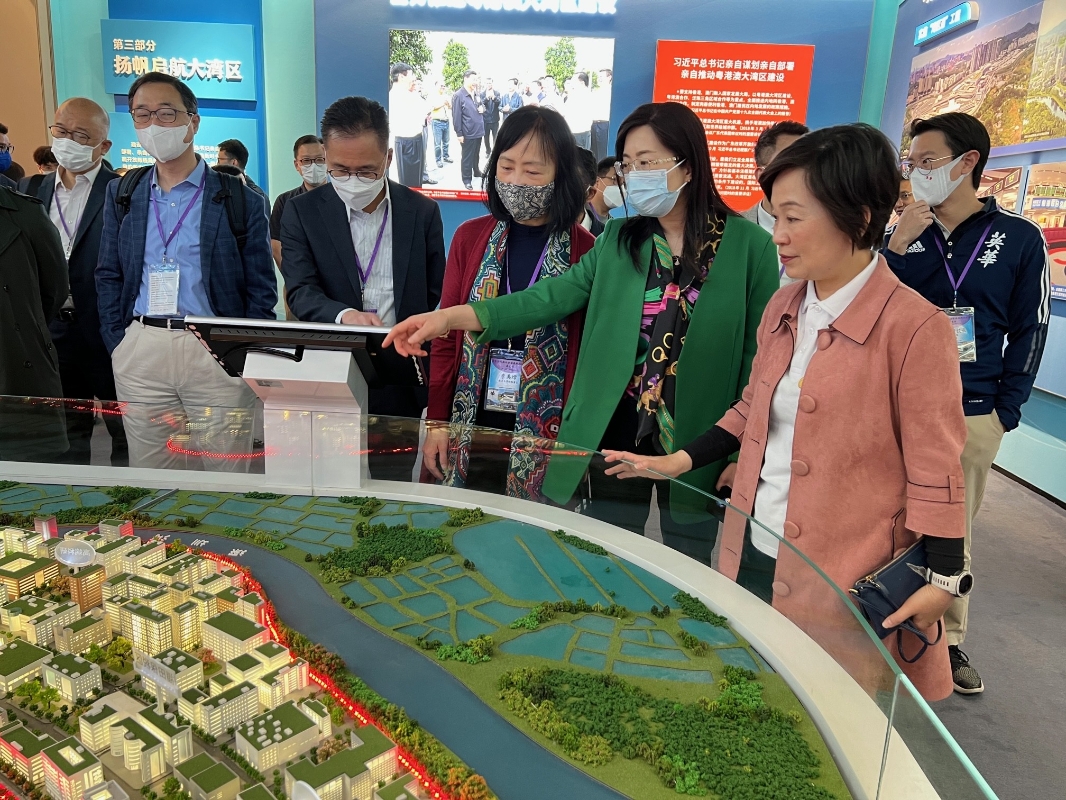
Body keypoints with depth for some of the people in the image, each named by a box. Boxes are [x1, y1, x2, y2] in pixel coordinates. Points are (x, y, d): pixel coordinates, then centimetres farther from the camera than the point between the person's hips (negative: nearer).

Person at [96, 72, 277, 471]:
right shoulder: (122, 193, 13)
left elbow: (261, 289, 1)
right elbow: (108, 276, 16)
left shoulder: (240, 199, 1)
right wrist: (117, 345, 6)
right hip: (140, 352, 3)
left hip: (219, 353, -3)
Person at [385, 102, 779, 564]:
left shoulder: (749, 245, -6)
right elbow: (553, 297, -7)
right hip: (617, 435, 3)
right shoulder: (618, 240, 3)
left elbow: (761, 351, -3)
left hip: (697, 442, -2)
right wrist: (451, 316, -19)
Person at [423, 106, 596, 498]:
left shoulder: (586, 252, -5)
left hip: (548, 438, -2)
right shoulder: (470, 237, 3)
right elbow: (446, 338, 5)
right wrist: (437, 422, 2)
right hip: (468, 433, 3)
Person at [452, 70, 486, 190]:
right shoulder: (458, 96, -14)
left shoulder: (476, 94, 9)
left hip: (478, 131, 7)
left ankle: (476, 172, 38)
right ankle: (467, 179, 13)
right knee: (467, 157, 4)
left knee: (476, 155, 22)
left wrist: (482, 107, 0)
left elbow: (481, 106, 25)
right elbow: (456, 116, -15)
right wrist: (459, 133, -17)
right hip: (468, 133, -7)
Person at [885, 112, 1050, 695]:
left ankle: (948, 639, 26)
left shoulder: (1019, 238, 1)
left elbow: (1029, 331, 3)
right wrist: (894, 249, -13)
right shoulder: (901, 237, 5)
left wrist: (1005, 412, -1)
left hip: (972, 416, -1)